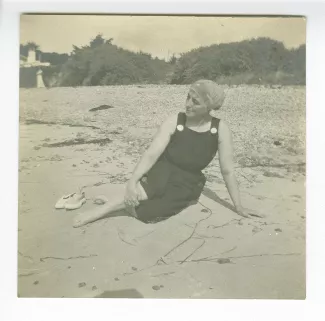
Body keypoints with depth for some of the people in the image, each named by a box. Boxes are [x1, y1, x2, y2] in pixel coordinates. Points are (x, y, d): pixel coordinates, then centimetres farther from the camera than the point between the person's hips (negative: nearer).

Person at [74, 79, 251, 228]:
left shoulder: (221, 129, -12)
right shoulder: (174, 121, -12)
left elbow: (227, 170, -7)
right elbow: (151, 154, -18)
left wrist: (238, 206, -3)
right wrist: (132, 181, -31)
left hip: (187, 184, 0)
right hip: (162, 172, 0)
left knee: (145, 212, -22)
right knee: (137, 194, -32)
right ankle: (104, 207, -5)